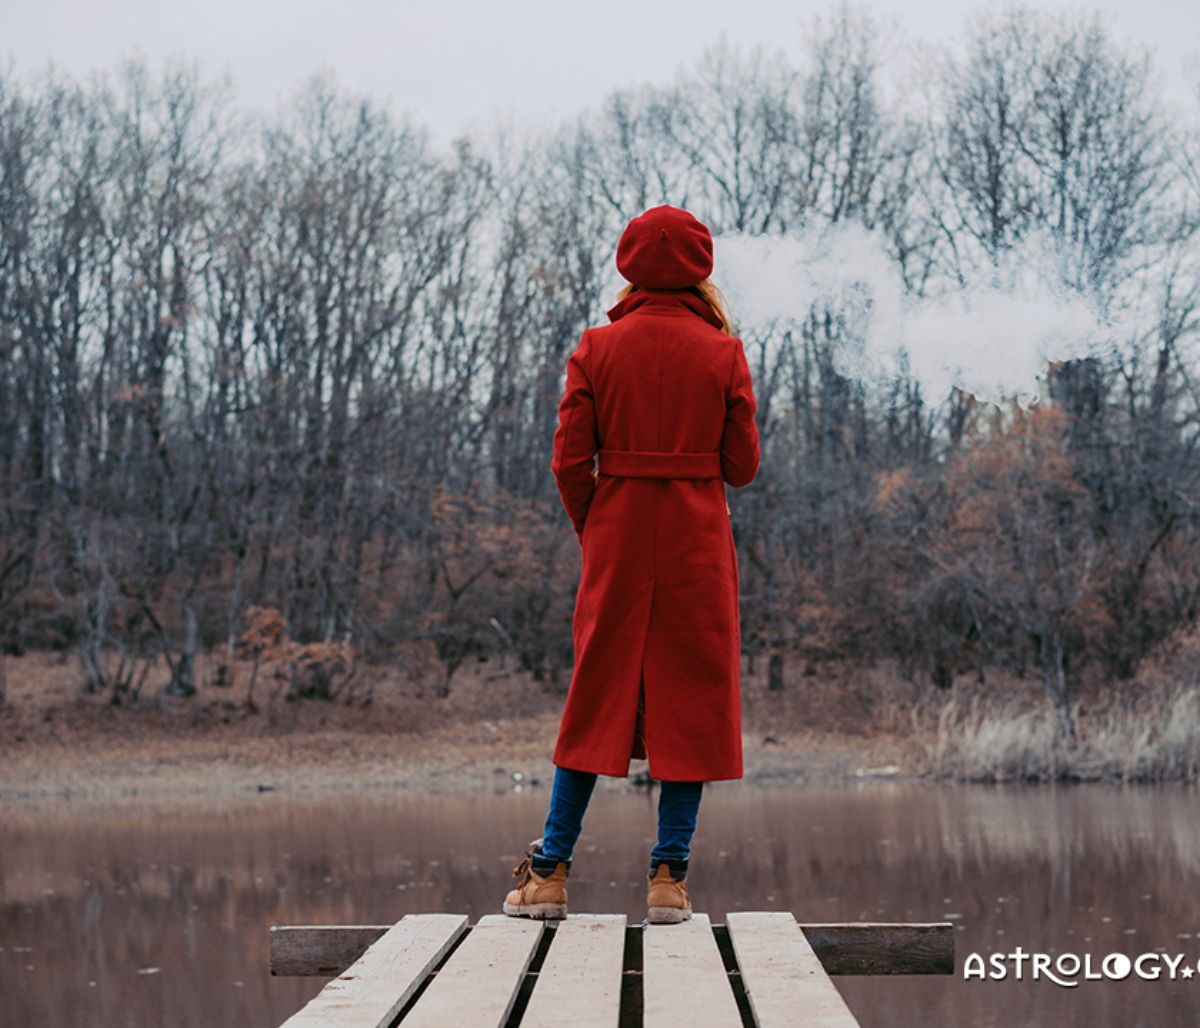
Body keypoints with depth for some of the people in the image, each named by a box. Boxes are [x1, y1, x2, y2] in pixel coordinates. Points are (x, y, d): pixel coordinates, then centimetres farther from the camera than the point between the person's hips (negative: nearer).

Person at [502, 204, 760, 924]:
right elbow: (743, 466, -1)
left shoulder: (598, 349, -1)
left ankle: (550, 875, 10)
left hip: (617, 540, 1)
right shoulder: (723, 353, -3)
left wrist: (594, 533, 12)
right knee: (691, 701, 5)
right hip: (698, 542, -1)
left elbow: (570, 462, -2)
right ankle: (669, 879, 2)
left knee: (597, 700, 10)